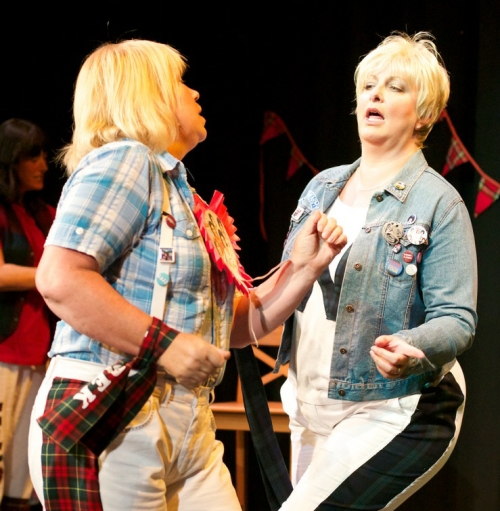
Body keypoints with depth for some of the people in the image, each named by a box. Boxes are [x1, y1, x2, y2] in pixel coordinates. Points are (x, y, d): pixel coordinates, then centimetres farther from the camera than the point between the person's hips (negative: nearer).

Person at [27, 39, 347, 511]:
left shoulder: (175, 189, 19)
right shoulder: (125, 161, -7)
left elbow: (236, 324, 19)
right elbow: (59, 279, -22)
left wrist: (304, 267, 7)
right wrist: (164, 344, -21)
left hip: (187, 430, 9)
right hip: (110, 428, -9)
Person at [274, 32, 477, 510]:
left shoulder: (437, 202, -9)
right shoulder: (321, 186, 11)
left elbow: (456, 320, -12)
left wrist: (411, 349, -32)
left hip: (392, 414, -7)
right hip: (311, 411, 7)